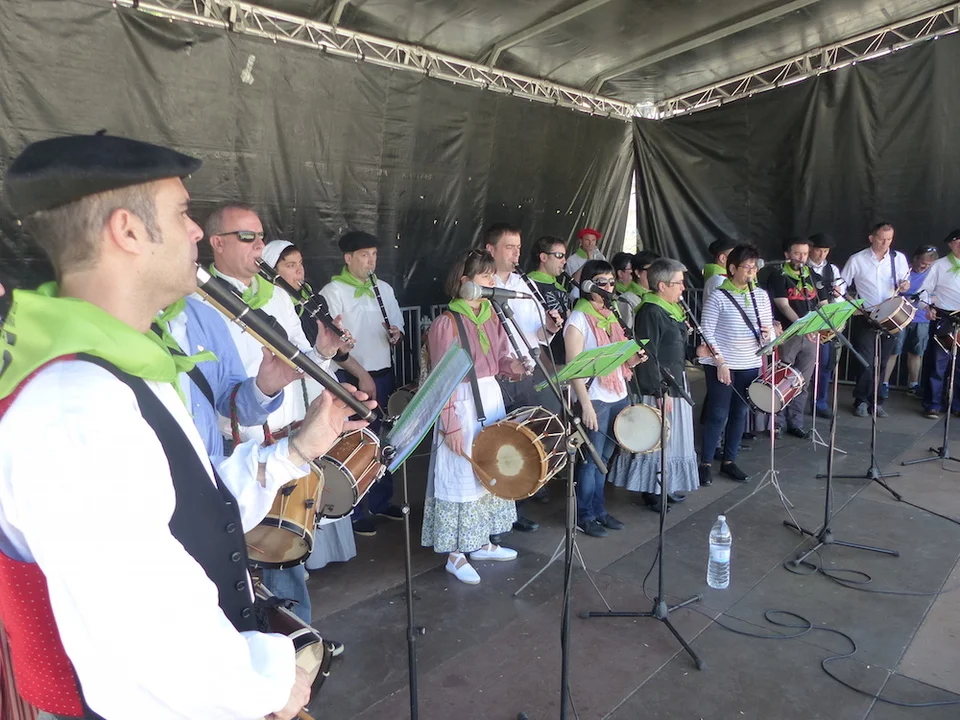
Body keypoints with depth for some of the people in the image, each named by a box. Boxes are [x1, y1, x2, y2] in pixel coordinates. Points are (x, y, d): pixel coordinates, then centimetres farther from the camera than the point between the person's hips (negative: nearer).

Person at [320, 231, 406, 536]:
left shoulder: (384, 288, 11)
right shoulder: (333, 292, -8)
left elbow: (398, 325, 17)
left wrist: (397, 334, -6)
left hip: (384, 375, 6)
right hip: (350, 379, -6)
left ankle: (381, 501, 30)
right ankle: (355, 512, 14)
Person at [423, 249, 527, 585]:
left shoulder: (492, 316, 5)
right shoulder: (446, 323, -16)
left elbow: (500, 359, 11)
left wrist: (513, 365, -12)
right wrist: (450, 424, -19)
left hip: (491, 398, 8)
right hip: (462, 404, -8)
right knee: (461, 476, 1)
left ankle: (480, 542, 34)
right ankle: (455, 554, 17)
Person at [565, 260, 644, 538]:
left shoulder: (611, 316, 12)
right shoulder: (578, 319, -10)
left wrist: (633, 359, -3)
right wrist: (586, 404, -21)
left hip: (619, 396, 7)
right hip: (595, 399, -7)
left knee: (604, 458, 15)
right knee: (592, 459, 2)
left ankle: (598, 510, 27)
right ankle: (584, 516, 16)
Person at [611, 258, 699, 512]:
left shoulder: (671, 309, 11)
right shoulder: (650, 312, -19)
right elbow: (649, 356, -23)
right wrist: (660, 391, -23)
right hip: (659, 387, -10)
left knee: (673, 438, 19)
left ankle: (668, 486, 34)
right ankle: (652, 492, 15)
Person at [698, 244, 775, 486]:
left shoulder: (761, 295, 6)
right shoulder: (717, 297, -10)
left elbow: (769, 328, 10)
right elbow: (707, 334, -11)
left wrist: (768, 334, -13)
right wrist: (720, 362, -16)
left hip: (750, 365, 5)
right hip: (721, 365, -5)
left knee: (740, 413, 12)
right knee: (717, 414, -1)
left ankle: (729, 461, 26)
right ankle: (705, 464, 12)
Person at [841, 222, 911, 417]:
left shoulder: (899, 258, 6)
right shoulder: (857, 260, -1)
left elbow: (905, 282, 13)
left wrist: (905, 284, -9)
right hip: (864, 318, -2)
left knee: (882, 363, 6)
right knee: (866, 362, -5)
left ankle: (876, 401, 17)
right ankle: (861, 401, 10)